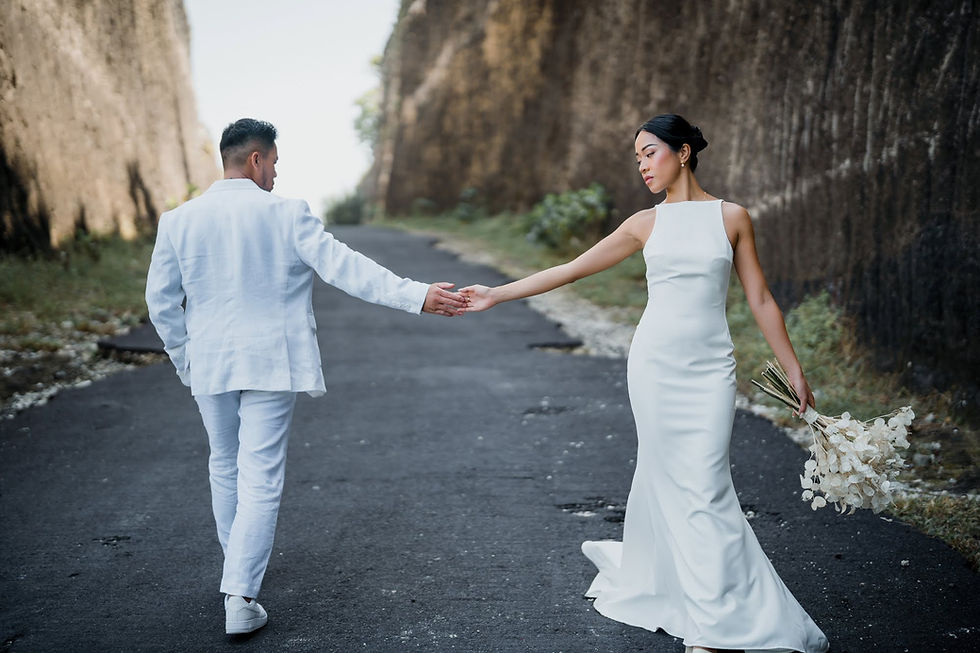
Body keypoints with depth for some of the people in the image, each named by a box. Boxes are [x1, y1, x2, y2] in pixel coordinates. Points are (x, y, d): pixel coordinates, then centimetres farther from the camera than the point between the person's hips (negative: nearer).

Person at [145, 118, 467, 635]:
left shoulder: (179, 221, 0)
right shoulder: (286, 215, -11)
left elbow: (161, 301, 4)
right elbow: (344, 267, -17)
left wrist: (185, 360, 16)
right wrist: (416, 296, -18)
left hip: (210, 365, 4)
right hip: (270, 365, -4)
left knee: (225, 467, 22)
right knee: (260, 479, 0)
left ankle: (237, 566, 39)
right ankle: (241, 597, -5)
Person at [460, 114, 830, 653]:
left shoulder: (731, 217, 3)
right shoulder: (646, 224, 7)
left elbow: (760, 299, 6)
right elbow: (570, 269, 7)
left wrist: (794, 368, 5)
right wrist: (497, 294, 3)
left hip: (709, 367, -1)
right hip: (655, 362, 2)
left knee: (702, 486, -4)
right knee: (667, 478, 4)